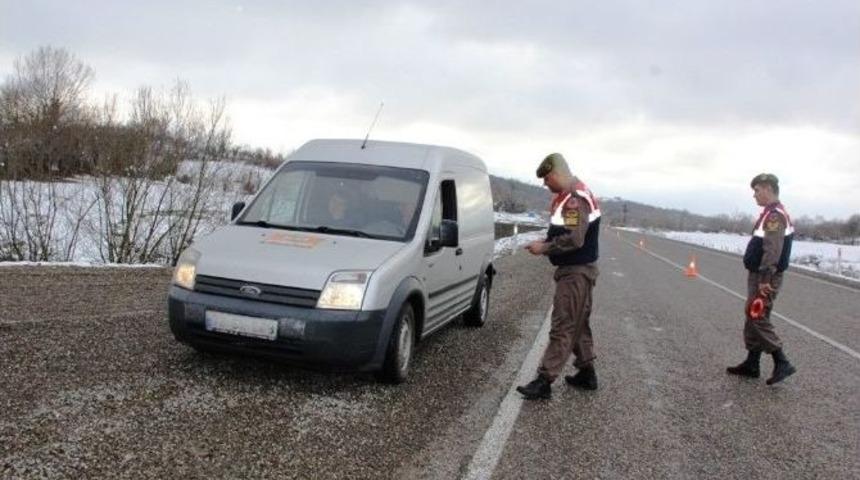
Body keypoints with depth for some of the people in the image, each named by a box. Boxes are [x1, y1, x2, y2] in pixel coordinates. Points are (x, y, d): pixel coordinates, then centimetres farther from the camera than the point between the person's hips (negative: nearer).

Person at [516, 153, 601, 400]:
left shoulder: (575, 199, -21)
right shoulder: (571, 196, 12)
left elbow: (574, 239, -27)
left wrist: (544, 248, -17)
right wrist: (546, 242, 5)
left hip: (575, 272, -11)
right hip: (577, 270, 11)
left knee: (562, 327, -8)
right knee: (578, 324, 18)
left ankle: (544, 380, -6)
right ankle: (587, 373, 28)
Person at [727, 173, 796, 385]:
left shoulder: (775, 216, -18)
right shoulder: (771, 214, 15)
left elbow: (772, 251, -26)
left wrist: (765, 280, -27)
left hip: (764, 279, -10)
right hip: (759, 276, 10)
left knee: (758, 320, -8)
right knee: (753, 319, 13)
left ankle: (782, 364, -3)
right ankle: (751, 365, 20)